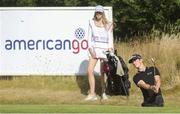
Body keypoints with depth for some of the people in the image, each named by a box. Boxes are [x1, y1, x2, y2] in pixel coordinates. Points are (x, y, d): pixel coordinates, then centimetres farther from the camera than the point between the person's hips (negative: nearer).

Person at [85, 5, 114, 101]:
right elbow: (89, 36, 7)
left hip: (104, 49, -1)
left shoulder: (108, 25, 5)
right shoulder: (92, 23, 8)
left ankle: (104, 93, 10)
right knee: (90, 70, -11)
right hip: (94, 48, 1)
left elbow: (110, 37, 7)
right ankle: (92, 94, -8)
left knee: (103, 72, -2)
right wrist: (90, 48, -3)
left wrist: (110, 48, -8)